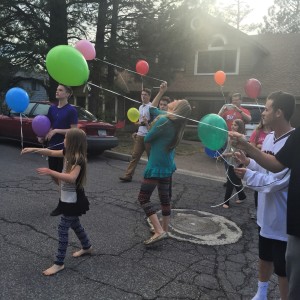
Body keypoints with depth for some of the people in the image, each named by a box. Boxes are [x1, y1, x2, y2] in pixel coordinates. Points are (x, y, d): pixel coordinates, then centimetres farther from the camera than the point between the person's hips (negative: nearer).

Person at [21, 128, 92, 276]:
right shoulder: (68, 153, 2)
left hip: (73, 201, -9)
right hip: (69, 199, 10)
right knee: (74, 224, 24)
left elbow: (71, 178, -38)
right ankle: (87, 247, 43)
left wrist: (50, 172, -38)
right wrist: (33, 149, 6)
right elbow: (51, 152, 13)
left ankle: (59, 263, 6)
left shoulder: (78, 159, -25)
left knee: (63, 229, -4)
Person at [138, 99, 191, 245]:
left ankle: (159, 231, -8)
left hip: (155, 166, -8)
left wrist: (153, 125, 4)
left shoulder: (163, 120, -21)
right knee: (165, 198, 17)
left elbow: (147, 139, -10)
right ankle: (164, 229, 28)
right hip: (167, 166, 8)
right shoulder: (176, 124, 3)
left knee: (143, 198, -1)